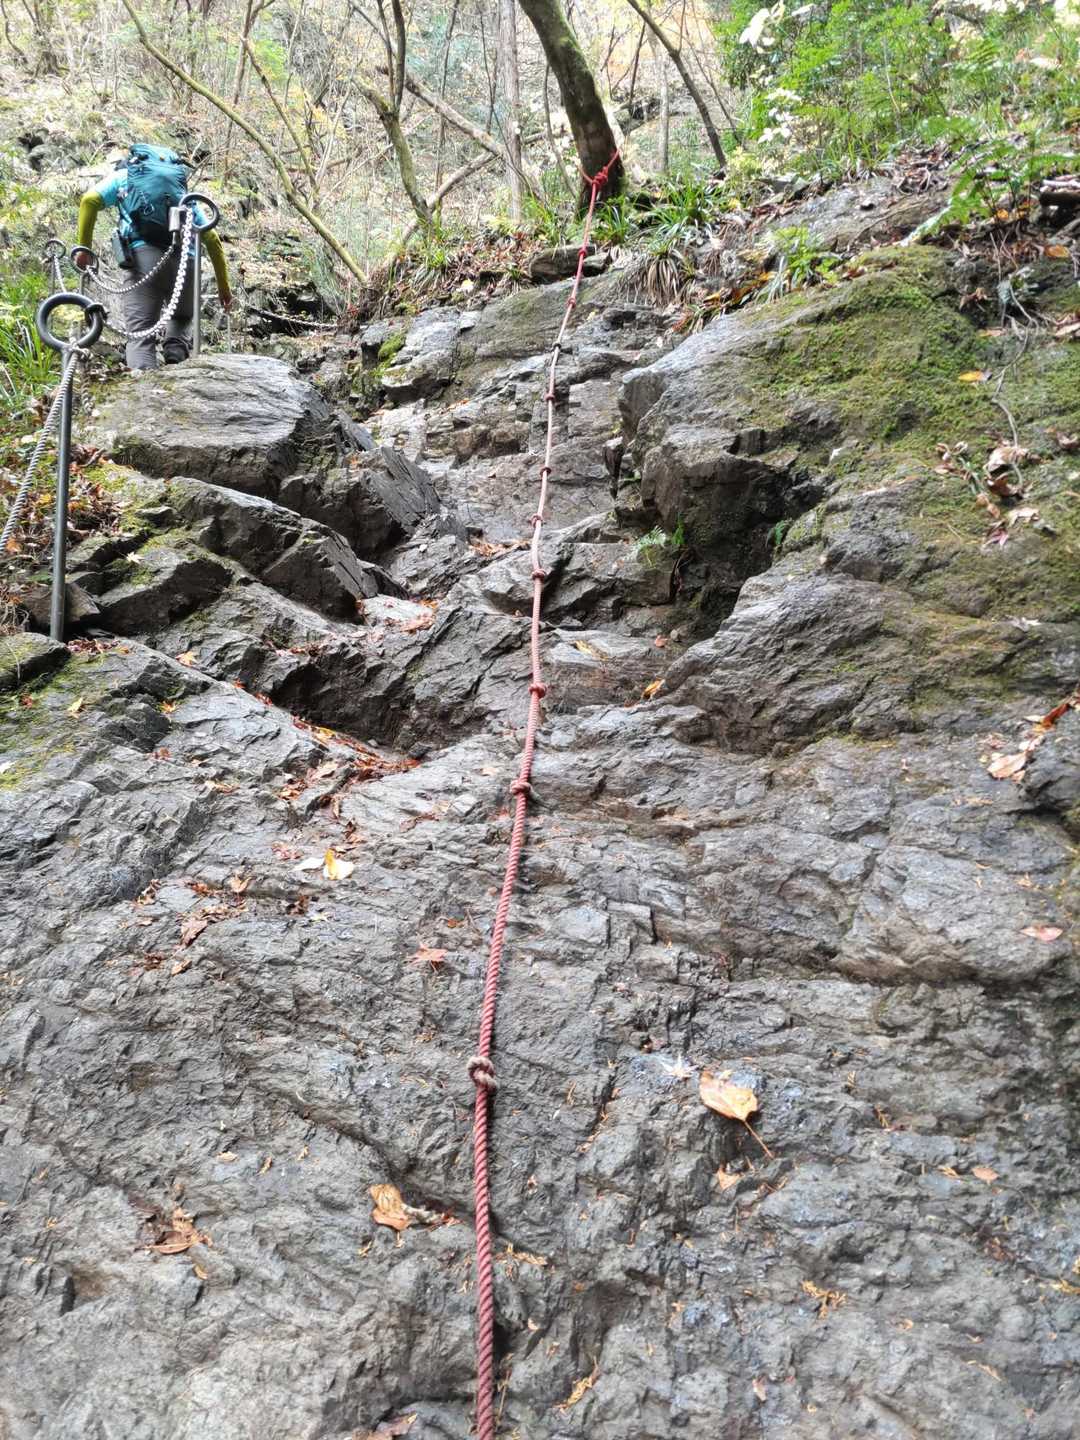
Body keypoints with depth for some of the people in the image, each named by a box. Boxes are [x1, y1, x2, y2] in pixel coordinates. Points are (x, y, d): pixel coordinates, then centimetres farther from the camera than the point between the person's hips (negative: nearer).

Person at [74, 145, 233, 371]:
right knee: (182, 318, 26)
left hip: (144, 254, -2)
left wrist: (83, 248, 8)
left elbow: (89, 200, 5)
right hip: (184, 259, 3)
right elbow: (212, 239, 24)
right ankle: (174, 365, 1)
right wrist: (224, 287, 25)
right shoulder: (182, 189, 32)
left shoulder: (122, 177, 24)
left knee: (141, 332, -3)